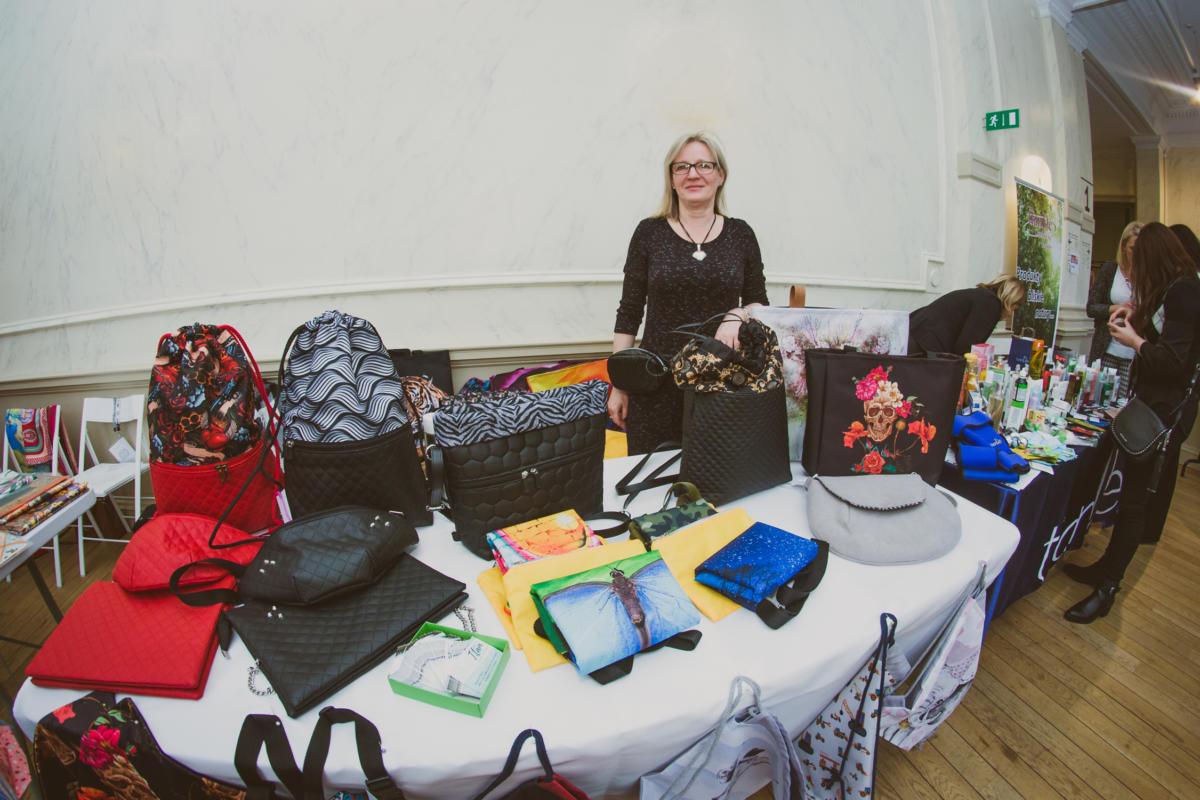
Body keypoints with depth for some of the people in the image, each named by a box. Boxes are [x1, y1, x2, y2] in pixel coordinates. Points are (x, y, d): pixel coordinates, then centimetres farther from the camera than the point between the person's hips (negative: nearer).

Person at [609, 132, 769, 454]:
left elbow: (759, 305, 10)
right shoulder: (650, 232, 1)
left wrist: (736, 316, -13)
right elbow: (629, 313, 2)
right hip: (657, 380, -1)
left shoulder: (740, 234, 6)